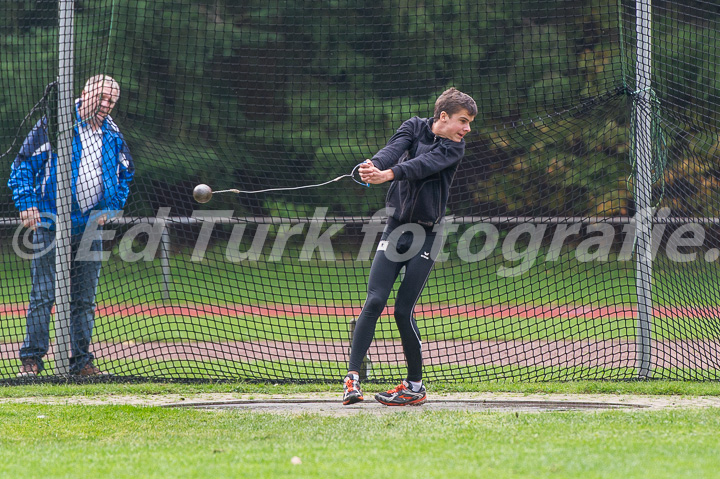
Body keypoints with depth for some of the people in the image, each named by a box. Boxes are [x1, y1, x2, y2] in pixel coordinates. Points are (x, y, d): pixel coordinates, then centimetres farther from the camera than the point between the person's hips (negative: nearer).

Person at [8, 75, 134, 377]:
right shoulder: (53, 125, -5)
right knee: (43, 295, -6)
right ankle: (31, 359, -2)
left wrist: (110, 208, 8)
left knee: (85, 298, 8)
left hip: (91, 226, 5)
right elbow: (24, 163, -4)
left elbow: (125, 174, 22)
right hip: (51, 224, -5)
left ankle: (81, 360, 14)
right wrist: (26, 203, -14)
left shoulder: (113, 136, 9)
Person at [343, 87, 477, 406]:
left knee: (404, 311, -6)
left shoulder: (454, 148, -1)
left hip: (426, 235, -1)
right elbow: (395, 149, -16)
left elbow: (424, 164, -20)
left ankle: (415, 386, 7)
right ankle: (352, 376, -12)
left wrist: (389, 174, -38)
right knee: (375, 301, -12)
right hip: (395, 227, 1)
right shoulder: (414, 128, 5)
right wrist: (374, 166, -39)